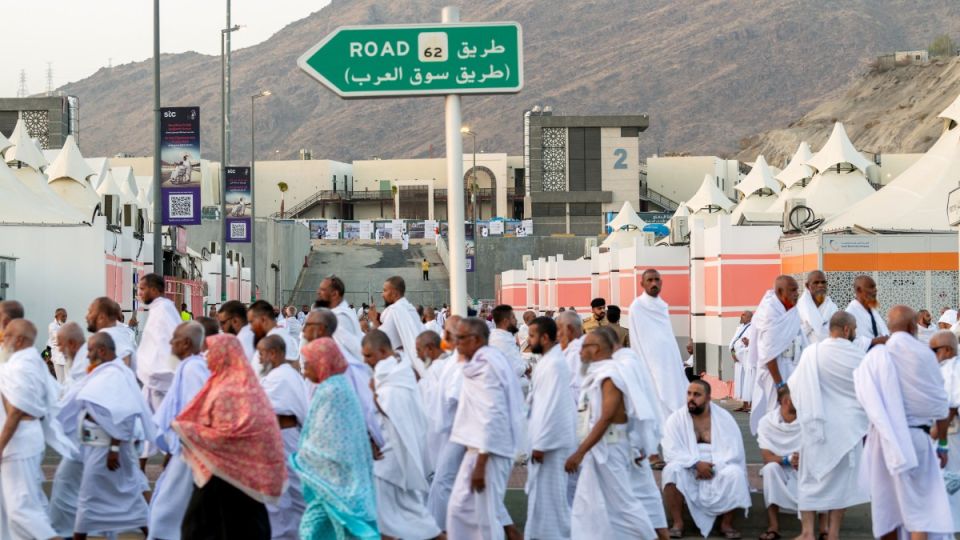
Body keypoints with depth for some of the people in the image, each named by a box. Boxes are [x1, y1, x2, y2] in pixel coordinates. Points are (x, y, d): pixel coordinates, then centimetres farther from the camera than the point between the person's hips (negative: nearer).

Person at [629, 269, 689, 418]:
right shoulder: (637, 306, -7)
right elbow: (636, 339, -8)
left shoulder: (663, 306, 14)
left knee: (672, 397, 4)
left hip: (668, 360, 7)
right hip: (650, 360, -7)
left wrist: (678, 362, 12)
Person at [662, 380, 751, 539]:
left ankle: (727, 523, -14)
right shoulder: (676, 419, -2)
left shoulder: (724, 417, 0)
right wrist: (696, 463, -24)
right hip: (688, 471, 0)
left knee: (734, 472, -31)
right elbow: (671, 452, -11)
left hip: (718, 470, 0)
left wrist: (713, 466, -21)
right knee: (672, 470, -31)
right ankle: (677, 523, -22)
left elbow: (734, 450, -8)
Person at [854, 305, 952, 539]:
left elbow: (865, 400, -1)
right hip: (915, 436, -2)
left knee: (886, 504, 12)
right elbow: (939, 403, 0)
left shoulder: (874, 356, -1)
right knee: (918, 507, -2)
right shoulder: (924, 354, -4)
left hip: (883, 435, 2)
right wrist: (942, 444, 9)